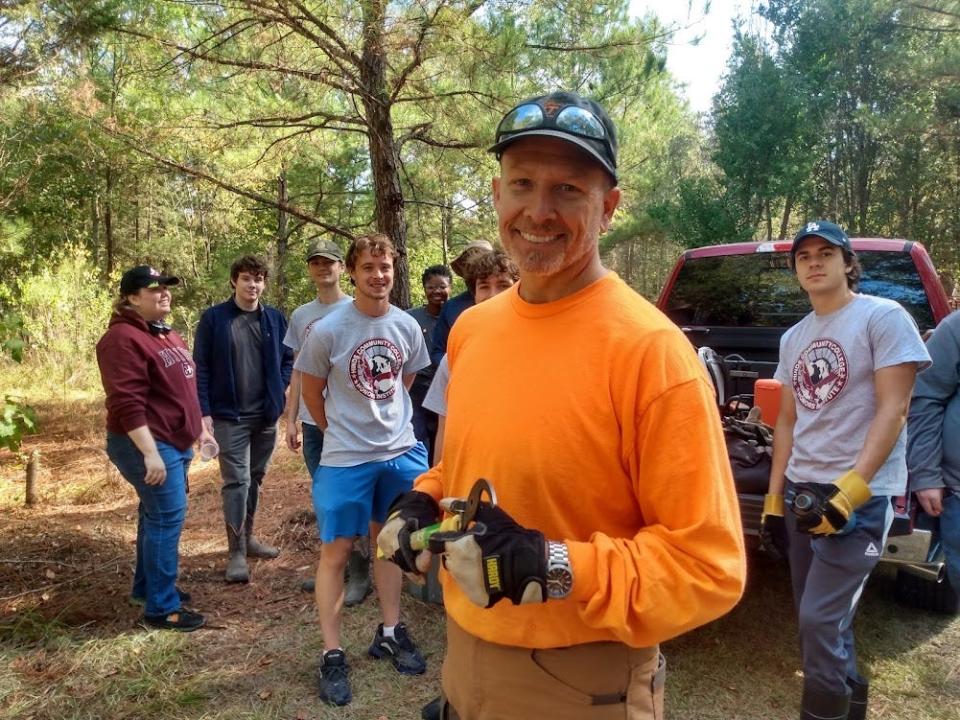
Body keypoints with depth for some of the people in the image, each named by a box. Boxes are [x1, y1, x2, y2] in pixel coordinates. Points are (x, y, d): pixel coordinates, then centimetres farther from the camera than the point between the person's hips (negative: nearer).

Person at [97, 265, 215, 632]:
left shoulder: (168, 335, 15)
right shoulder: (123, 338, -16)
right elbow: (127, 403, -23)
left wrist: (200, 428, 22)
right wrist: (150, 453, -27)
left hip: (175, 442, 10)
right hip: (148, 445, -10)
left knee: (157, 515, 17)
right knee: (167, 518, -8)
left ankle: (147, 587, 32)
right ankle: (161, 608, 2)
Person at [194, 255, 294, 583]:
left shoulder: (275, 318, 4)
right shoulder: (213, 318, -5)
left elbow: (287, 359, 13)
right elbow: (201, 368, -5)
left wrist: (279, 391, -1)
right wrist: (204, 411, -11)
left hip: (266, 415, 4)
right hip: (229, 416, -4)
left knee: (255, 479, 15)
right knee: (237, 481, -5)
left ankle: (247, 537, 31)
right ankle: (236, 552, 3)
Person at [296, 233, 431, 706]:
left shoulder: (407, 326, -3)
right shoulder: (327, 330, -13)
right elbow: (311, 393, 0)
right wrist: (343, 433, 8)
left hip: (400, 451, 4)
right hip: (345, 458, -3)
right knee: (336, 551, 3)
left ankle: (389, 633, 34)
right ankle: (331, 654, 17)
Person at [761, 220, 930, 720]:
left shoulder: (883, 318, -6)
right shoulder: (793, 338, 14)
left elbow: (892, 411, -13)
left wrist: (851, 488, -20)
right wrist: (774, 494, 12)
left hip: (862, 495, -6)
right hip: (803, 491, 7)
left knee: (820, 620, -9)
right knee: (819, 619, 13)